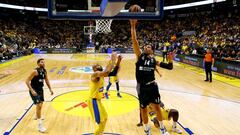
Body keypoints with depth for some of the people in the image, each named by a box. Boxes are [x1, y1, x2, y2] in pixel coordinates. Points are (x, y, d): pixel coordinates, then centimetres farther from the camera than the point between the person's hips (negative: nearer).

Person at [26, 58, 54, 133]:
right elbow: (27, 81, -23)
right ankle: (40, 125, -8)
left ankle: (38, 116, 54)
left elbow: (46, 80, 14)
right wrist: (32, 90, -31)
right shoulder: (35, 71, -22)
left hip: (40, 89, 8)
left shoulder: (44, 71, 0)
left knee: (41, 104, 25)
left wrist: (50, 89, 12)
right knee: (39, 105, -15)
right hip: (34, 90, -8)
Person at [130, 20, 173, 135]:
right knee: (143, 109, 12)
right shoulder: (140, 56, -1)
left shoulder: (153, 60, 3)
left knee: (157, 107, 10)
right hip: (142, 87, 0)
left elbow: (169, 67, 3)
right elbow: (134, 42, -12)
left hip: (152, 86, 1)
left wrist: (170, 60, -17)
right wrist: (133, 27, -19)